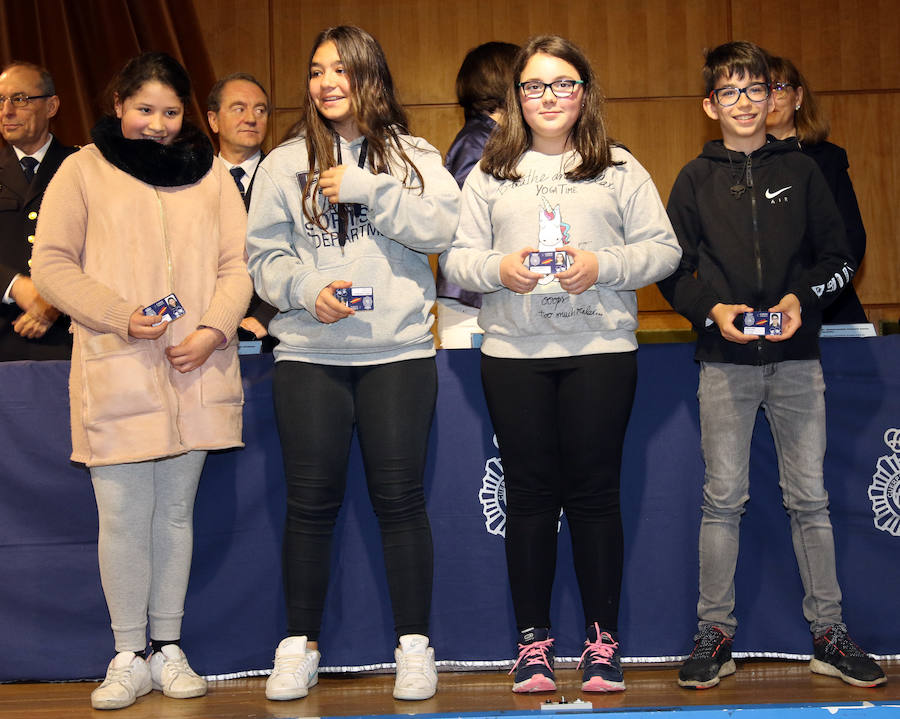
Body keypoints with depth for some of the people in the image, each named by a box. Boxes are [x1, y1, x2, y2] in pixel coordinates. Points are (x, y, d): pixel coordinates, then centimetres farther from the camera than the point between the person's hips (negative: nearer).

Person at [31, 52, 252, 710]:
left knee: (176, 511, 9)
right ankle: (129, 657, 9)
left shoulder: (211, 174, 12)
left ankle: (168, 649, 19)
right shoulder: (84, 171, 5)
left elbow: (237, 263, 8)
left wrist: (214, 330, -9)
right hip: (115, 375, -2)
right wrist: (121, 316, -12)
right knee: (124, 515, -3)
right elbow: (52, 265, 0)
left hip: (194, 374, 3)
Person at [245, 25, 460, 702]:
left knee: (400, 496, 0)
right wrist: (307, 289, -12)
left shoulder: (413, 156, 8)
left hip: (399, 349, -1)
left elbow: (443, 227, -7)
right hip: (309, 354, 1)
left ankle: (415, 646, 10)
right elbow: (265, 255, 6)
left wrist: (367, 187, -12)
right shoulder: (286, 163, 9)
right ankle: (299, 647, 15)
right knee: (311, 501, 3)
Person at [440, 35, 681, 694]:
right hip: (513, 351, 1)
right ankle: (533, 641, 13)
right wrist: (499, 268, -12)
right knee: (529, 492, 4)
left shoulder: (620, 169, 9)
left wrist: (602, 266, -12)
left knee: (594, 491, 1)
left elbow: (663, 248, 4)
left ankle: (603, 640, 11)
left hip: (601, 349, -1)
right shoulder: (490, 174, 12)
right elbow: (456, 257, 8)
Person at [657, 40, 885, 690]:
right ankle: (716, 633, 8)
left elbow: (841, 257, 10)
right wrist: (710, 310, -10)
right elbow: (671, 269, 7)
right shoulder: (697, 180, 8)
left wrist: (804, 298, -9)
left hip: (796, 356, 1)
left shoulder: (800, 171, 9)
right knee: (724, 497, 0)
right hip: (725, 361, 0)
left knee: (810, 496, 2)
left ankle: (829, 634, 10)